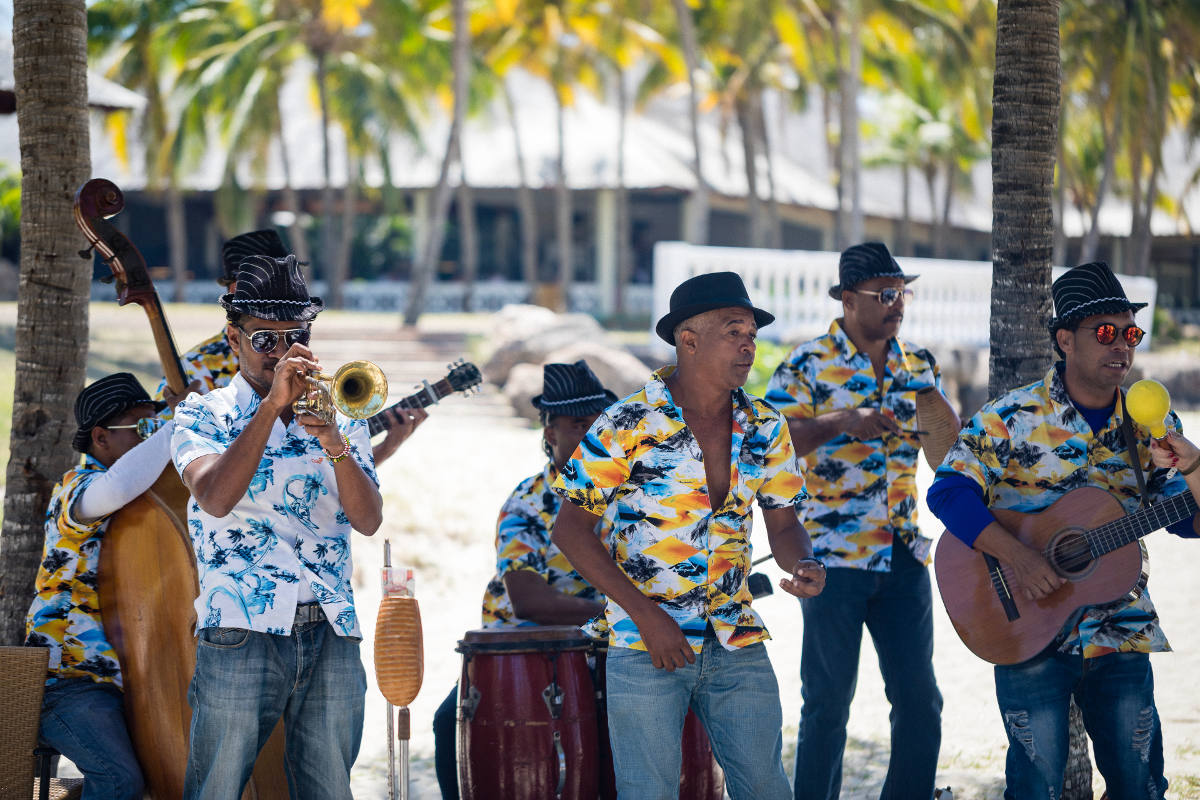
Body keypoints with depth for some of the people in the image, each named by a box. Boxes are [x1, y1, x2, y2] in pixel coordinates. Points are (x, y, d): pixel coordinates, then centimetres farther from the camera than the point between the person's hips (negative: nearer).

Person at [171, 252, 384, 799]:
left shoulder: (340, 418, 15)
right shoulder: (203, 415, 6)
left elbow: (368, 520, 2)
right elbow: (215, 498, -14)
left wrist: (333, 442, -14)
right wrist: (273, 404, -16)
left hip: (332, 636, 3)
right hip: (242, 633, -3)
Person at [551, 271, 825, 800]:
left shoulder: (765, 429, 4)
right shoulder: (628, 425, -11)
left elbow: (782, 522, 11)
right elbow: (571, 528, -9)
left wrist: (804, 566, -14)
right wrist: (645, 614, -16)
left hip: (739, 644, 4)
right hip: (646, 648, -4)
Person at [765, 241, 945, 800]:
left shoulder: (918, 365, 11)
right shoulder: (809, 365, -4)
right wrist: (844, 423, -23)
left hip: (904, 554, 5)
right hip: (833, 555, -5)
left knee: (920, 702, 5)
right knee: (828, 705, 2)